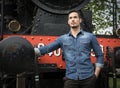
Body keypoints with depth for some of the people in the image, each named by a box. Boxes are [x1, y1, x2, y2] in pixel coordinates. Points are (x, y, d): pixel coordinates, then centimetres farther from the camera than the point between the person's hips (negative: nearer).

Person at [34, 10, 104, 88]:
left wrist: (96, 74, 2)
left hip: (88, 78, 0)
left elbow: (99, 55, 8)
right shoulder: (62, 39, 10)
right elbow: (46, 49, 6)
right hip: (71, 78, 1)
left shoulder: (90, 36, 7)